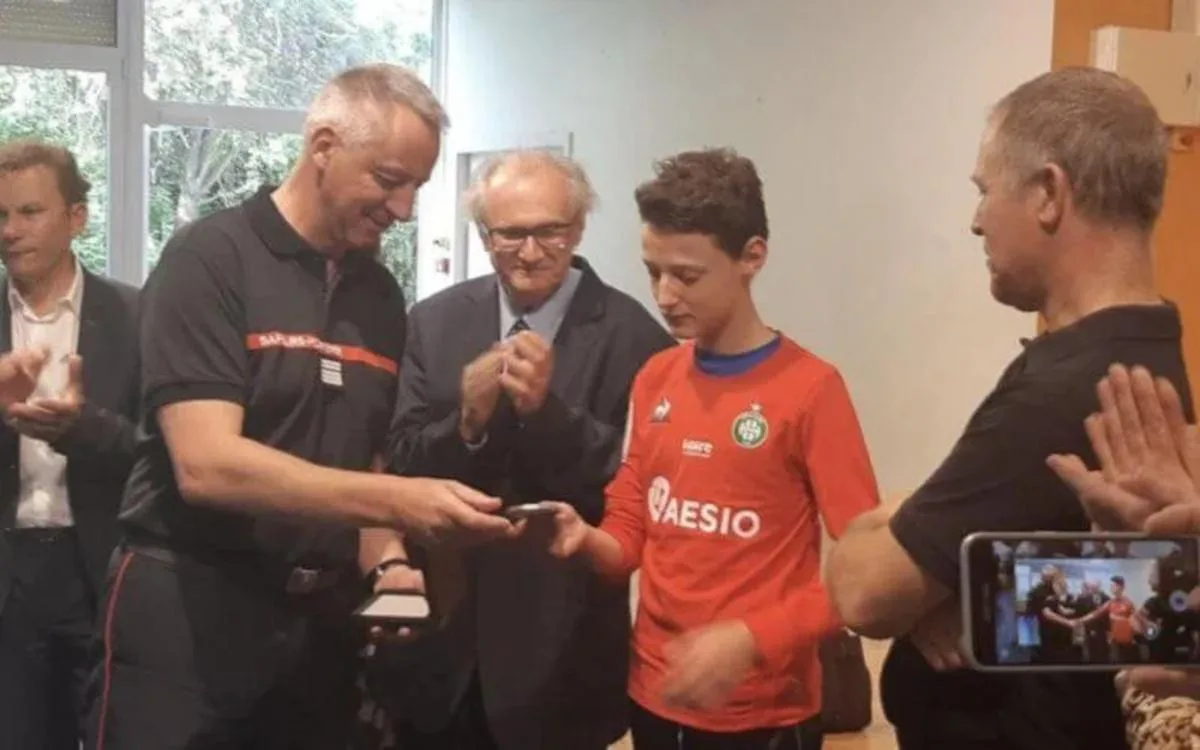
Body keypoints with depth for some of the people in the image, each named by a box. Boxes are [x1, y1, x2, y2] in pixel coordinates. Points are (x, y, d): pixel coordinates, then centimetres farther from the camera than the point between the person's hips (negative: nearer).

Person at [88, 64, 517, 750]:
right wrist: (397, 502, -26)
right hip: (189, 612, -5)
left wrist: (383, 569, -4)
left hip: (323, 618, 6)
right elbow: (206, 464, -21)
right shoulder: (210, 259, -11)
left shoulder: (382, 295, 8)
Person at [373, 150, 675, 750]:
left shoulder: (632, 336, -9)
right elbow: (402, 468, 0)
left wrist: (547, 408, -23)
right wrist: (468, 420, -20)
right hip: (437, 634, 3)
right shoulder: (434, 322, 2)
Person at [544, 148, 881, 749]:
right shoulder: (653, 379, 5)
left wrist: (751, 640, -22)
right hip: (653, 696, 5)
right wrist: (586, 540, -10)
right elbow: (630, 533, 10)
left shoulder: (811, 388, -12)